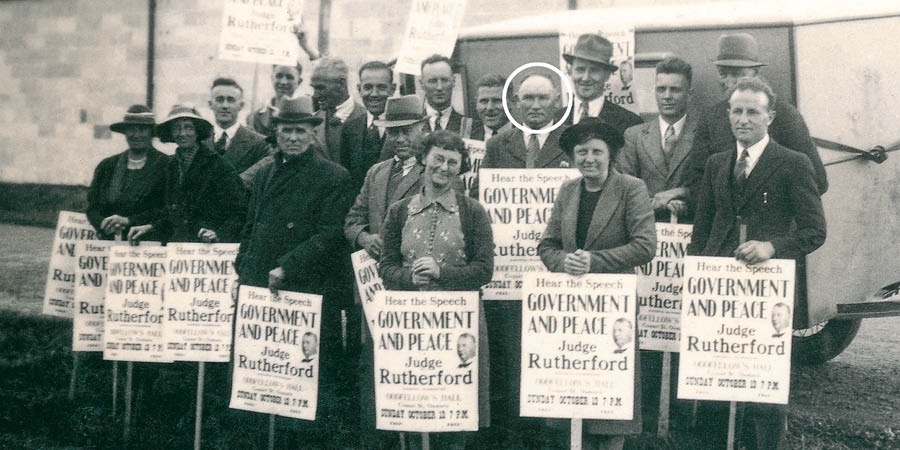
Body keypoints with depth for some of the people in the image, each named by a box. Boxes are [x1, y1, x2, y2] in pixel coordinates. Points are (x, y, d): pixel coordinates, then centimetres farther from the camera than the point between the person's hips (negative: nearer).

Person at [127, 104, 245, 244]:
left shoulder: (216, 164, -5)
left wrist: (219, 235, -17)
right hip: (177, 245, 5)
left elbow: (240, 211, -6)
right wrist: (150, 227, 15)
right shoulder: (171, 166, 15)